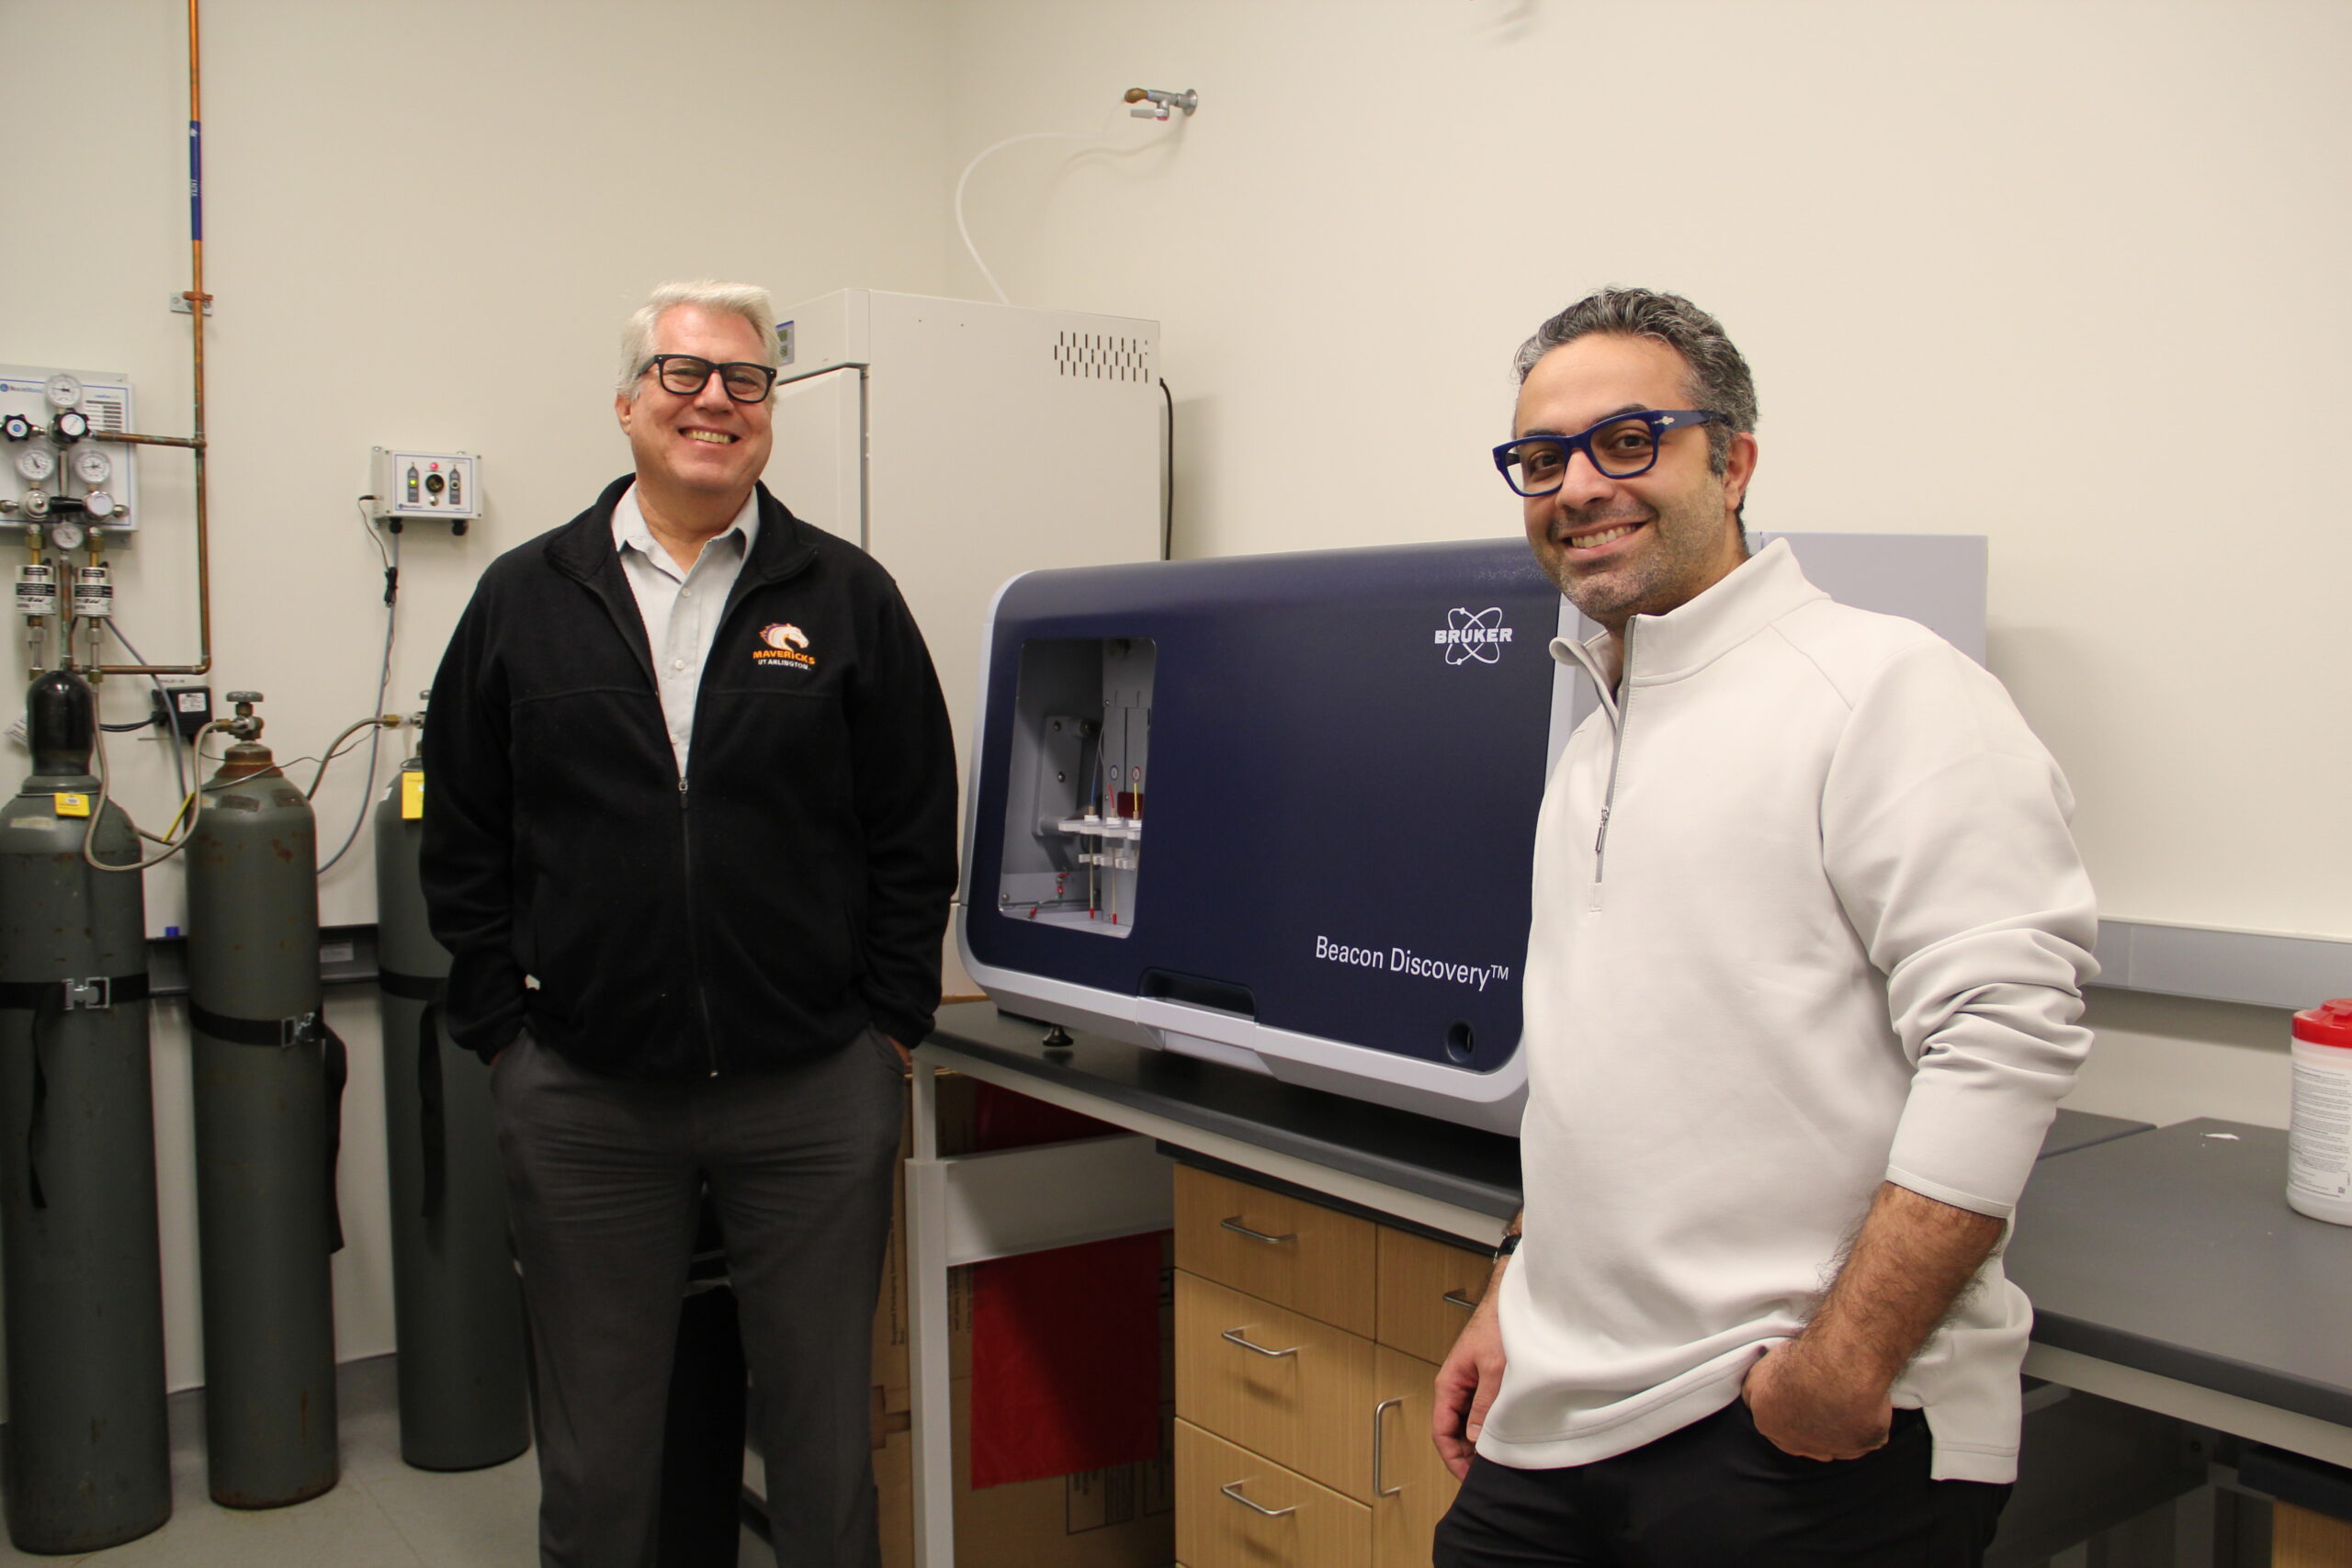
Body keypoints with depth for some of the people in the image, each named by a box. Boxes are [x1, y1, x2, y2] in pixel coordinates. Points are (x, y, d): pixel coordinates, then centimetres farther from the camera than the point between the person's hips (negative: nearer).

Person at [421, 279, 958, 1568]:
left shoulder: (847, 597, 2)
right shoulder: (526, 598, 5)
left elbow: (915, 833, 2)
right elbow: (462, 840, 7)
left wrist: (889, 1026, -3)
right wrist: (502, 1030, 1)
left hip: (816, 1091, -1)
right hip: (582, 1097, 1)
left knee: (823, 1430, 13)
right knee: (595, 1448, 15)